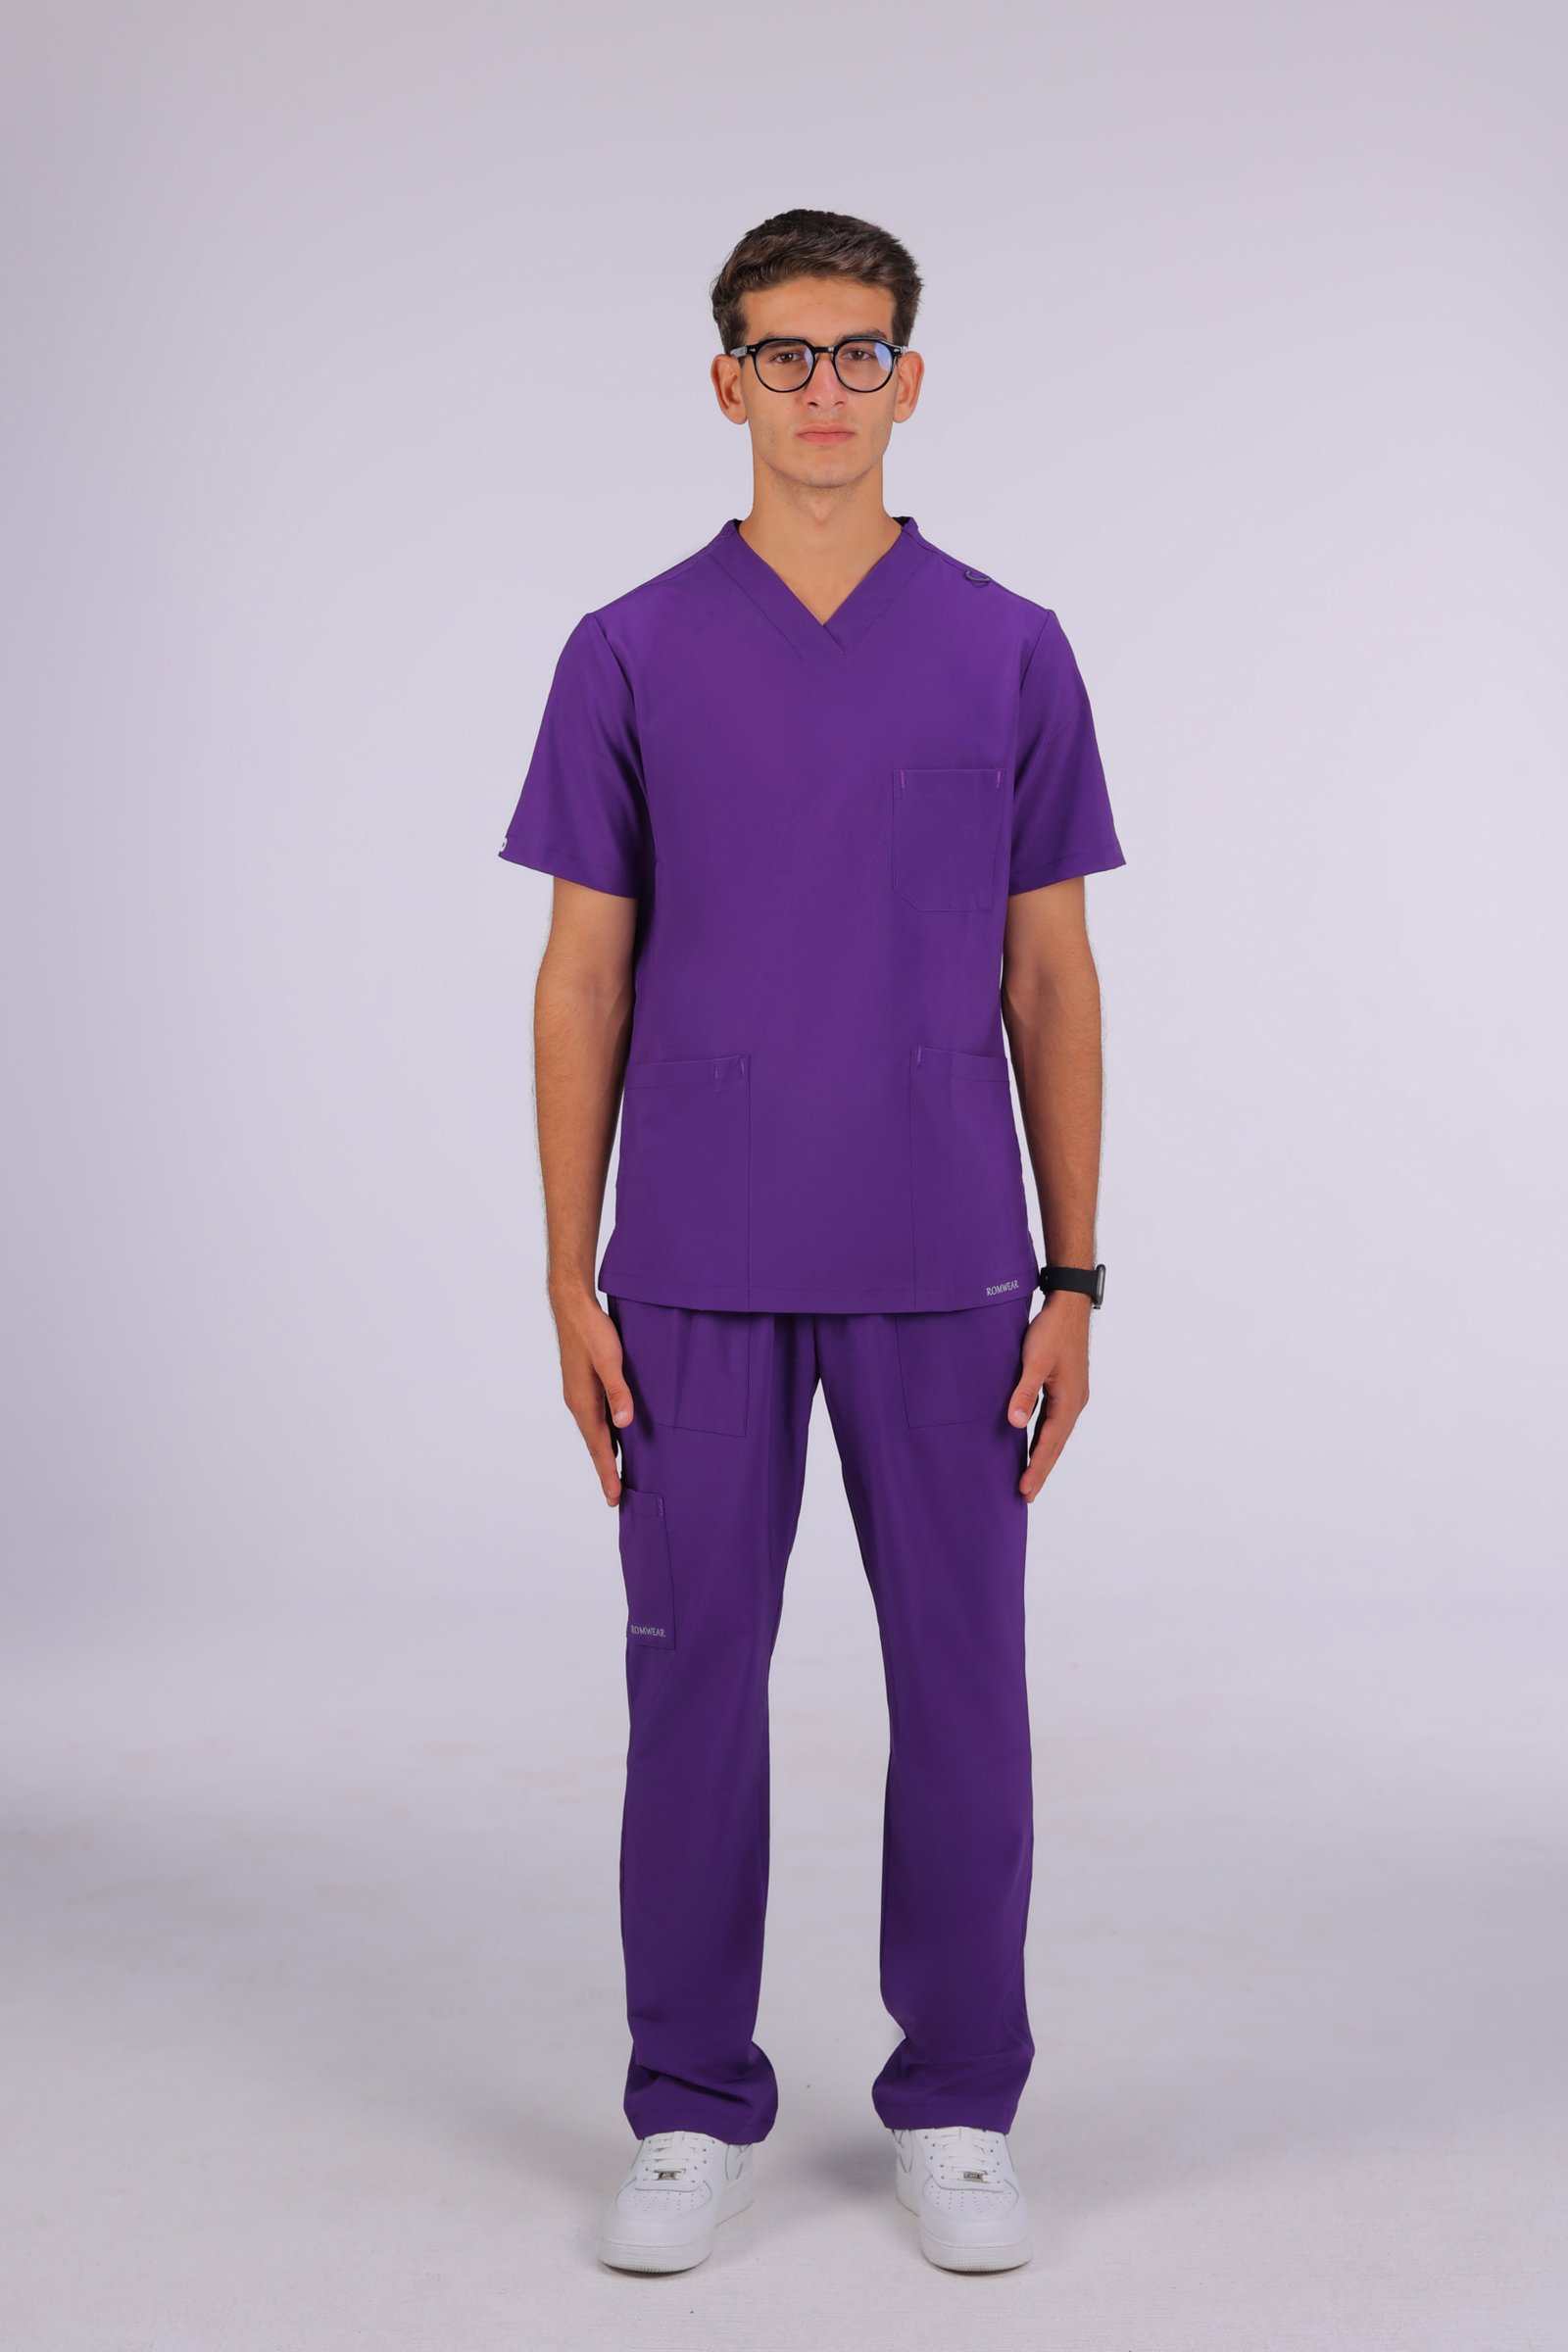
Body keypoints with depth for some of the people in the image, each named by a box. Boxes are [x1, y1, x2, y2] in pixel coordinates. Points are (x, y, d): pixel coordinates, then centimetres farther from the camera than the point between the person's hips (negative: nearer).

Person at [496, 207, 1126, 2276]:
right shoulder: (631, 656, 2)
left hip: (942, 1267, 1)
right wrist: (570, 1276, -4)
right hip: (699, 1270, 0)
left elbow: (1052, 980, 4)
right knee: (697, 1681, 6)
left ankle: (958, 2109, 21)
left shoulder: (1010, 653, 3)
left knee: (962, 1686, 5)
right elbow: (585, 980, 2)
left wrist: (1073, 1278, -1)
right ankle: (696, 2113, 20)